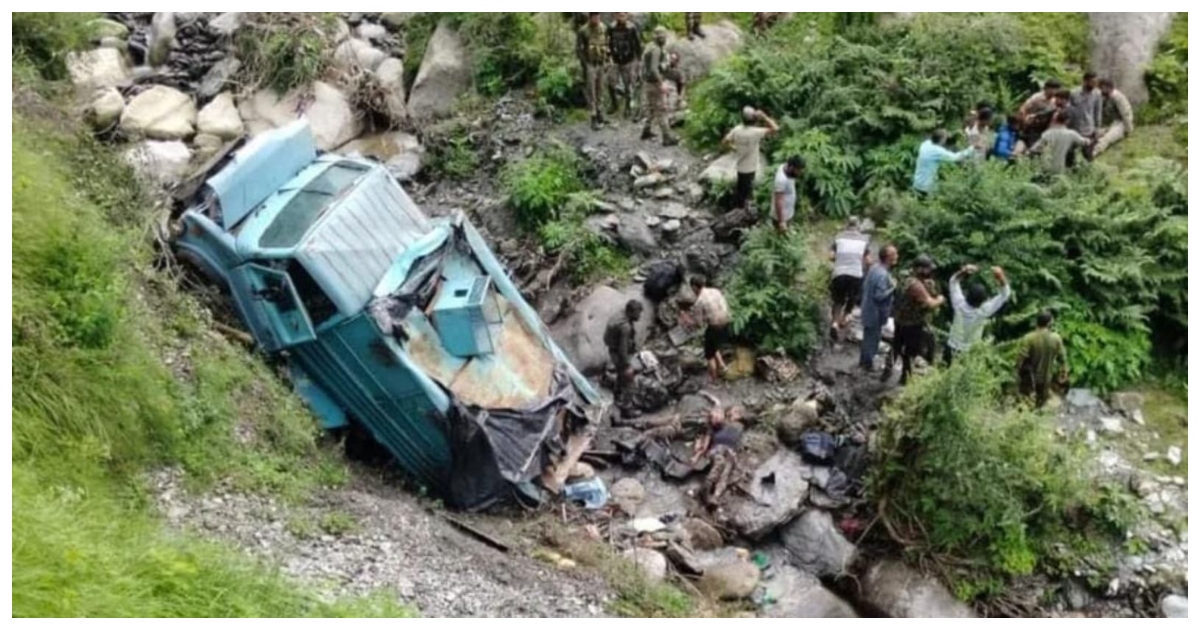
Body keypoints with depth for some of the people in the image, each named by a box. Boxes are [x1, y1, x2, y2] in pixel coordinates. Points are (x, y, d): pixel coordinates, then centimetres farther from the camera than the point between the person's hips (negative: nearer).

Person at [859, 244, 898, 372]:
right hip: (876, 313, -9)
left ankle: (863, 360, 37)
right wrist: (893, 288, -21)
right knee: (873, 338, 8)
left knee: (868, 336, 23)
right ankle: (868, 364, 22)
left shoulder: (875, 267, 0)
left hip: (868, 309, 9)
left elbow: (865, 286, 10)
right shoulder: (882, 275, -30)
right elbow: (879, 295, -31)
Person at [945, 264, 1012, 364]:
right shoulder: (983, 311, -28)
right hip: (969, 353, -2)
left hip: (952, 349, 3)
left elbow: (954, 281, -9)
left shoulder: (959, 304, -23)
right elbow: (1005, 294, -21)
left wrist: (963, 271, -28)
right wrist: (1001, 278, -35)